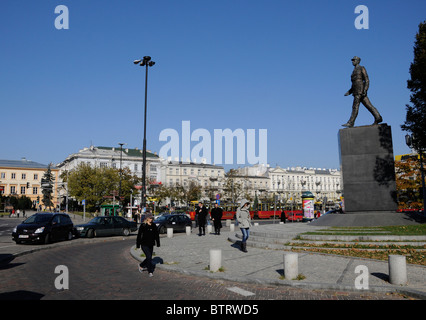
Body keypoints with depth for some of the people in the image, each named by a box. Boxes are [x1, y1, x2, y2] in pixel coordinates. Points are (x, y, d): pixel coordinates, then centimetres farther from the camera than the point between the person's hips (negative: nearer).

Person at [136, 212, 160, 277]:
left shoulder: (154, 226, 5)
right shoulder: (143, 226, -8)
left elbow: (156, 235, 10)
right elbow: (139, 236, -5)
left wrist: (158, 244, 7)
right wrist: (138, 245, -5)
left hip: (151, 245, 5)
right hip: (144, 245, -5)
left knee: (149, 258, 12)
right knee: (149, 257, -12)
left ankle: (141, 266, 38)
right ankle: (150, 272, -1)